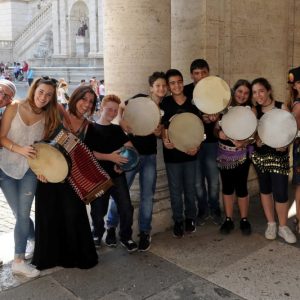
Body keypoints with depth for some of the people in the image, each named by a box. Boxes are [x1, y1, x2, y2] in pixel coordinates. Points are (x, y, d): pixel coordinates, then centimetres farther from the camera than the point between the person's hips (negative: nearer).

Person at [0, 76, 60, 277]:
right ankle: (36, 239, 32)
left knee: (23, 214, -3)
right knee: (20, 214, 6)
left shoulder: (48, 117, 2)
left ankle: (19, 261, 6)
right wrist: (20, 150, -24)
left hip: (29, 171, 1)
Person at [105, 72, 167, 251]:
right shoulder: (140, 99, -6)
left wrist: (159, 133, -11)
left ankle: (145, 232, 20)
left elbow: (163, 133, 12)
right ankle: (111, 227, 20)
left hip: (150, 155, 3)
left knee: (147, 195, 5)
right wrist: (121, 122, -28)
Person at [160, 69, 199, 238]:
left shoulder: (192, 103, 1)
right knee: (175, 190, 8)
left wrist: (196, 146, -10)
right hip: (172, 153, -1)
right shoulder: (164, 104, -4)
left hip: (190, 153, 2)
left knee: (190, 188, 12)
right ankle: (178, 221, 24)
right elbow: (162, 127, -2)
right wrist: (165, 140, -22)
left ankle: (190, 218, 31)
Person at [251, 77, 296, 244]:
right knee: (265, 189, 11)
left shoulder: (281, 107, -7)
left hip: (279, 156, -3)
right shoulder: (254, 110, 2)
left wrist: (284, 144, -25)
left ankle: (283, 227, 14)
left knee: (280, 192, -6)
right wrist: (257, 140, -16)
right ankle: (271, 224, 27)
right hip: (260, 155, 3)